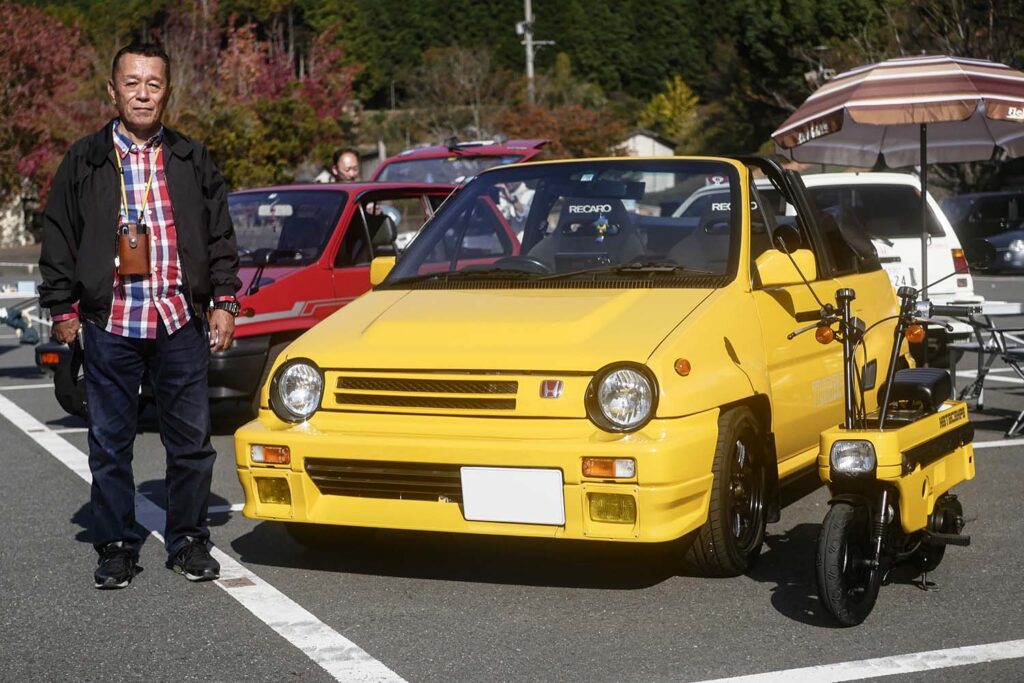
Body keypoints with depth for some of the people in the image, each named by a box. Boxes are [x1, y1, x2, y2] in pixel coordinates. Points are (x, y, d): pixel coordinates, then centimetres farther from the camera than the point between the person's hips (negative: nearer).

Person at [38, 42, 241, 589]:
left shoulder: (192, 161, 9)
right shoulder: (84, 161, 4)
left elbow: (220, 235, 12)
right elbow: (58, 239, 6)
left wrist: (224, 302, 5)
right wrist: (62, 308, 2)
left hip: (181, 322, 1)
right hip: (109, 323, -1)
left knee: (190, 440, 6)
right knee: (110, 442, 6)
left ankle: (187, 541, 19)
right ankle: (116, 548, 17)